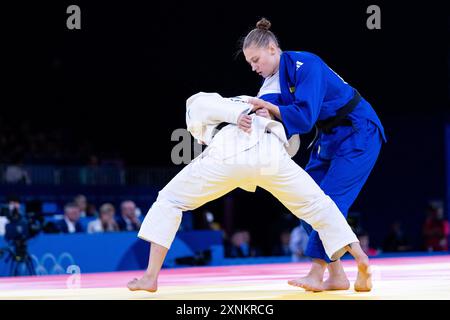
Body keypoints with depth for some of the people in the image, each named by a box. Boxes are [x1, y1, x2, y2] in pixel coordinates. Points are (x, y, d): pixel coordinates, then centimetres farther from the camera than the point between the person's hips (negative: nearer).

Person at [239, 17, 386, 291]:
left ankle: (316, 275, -17)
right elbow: (278, 118, -15)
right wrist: (253, 119, -36)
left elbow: (305, 116, -31)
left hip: (359, 134, -9)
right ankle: (337, 276, 8)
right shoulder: (273, 79, 2)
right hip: (329, 138, 9)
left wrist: (268, 108, -29)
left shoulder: (305, 65, -23)